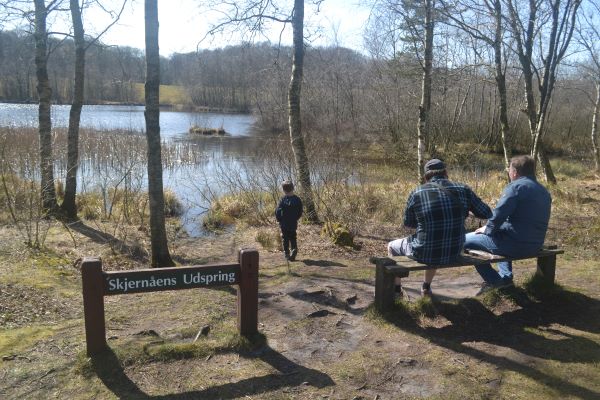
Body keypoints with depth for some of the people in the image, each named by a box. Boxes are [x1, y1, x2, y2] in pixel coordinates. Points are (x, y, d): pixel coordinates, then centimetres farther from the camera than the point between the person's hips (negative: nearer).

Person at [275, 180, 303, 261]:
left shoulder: (283, 199, -13)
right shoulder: (297, 199, -3)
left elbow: (278, 211, -11)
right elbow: (300, 212, 3)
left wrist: (279, 220, 4)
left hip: (284, 224, -3)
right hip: (293, 224, 3)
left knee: (285, 239, 9)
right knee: (293, 238, 16)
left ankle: (287, 253, 9)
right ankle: (294, 249, -6)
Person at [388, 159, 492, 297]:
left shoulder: (416, 194, -11)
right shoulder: (463, 190, -6)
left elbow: (408, 223, 4)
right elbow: (486, 213, 6)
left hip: (424, 254, -3)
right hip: (454, 253, 4)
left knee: (391, 246, 26)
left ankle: (397, 289, 35)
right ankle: (427, 287, 51)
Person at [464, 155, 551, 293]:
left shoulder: (516, 186, -14)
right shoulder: (543, 191, 14)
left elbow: (499, 214, -21)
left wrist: (487, 229, -4)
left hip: (516, 245, -9)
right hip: (535, 246, 9)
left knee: (466, 240, 1)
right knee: (502, 235, 38)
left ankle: (494, 280, 4)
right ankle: (506, 276, 26)